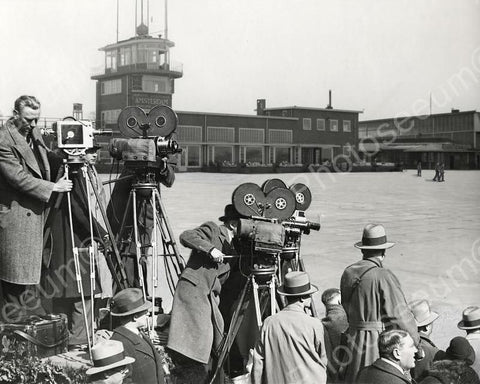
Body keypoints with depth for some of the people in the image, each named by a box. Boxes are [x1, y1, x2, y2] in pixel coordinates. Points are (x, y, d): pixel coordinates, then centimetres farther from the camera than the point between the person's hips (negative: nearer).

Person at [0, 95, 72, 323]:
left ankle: (30, 305, 31)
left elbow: (45, 159, 22)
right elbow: (18, 177, -22)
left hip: (35, 209, 8)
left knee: (32, 262, 17)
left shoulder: (34, 132, 8)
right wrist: (52, 187, -21)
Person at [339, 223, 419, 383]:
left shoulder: (348, 273, 4)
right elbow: (400, 315, -12)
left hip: (353, 339, 6)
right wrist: (415, 341, 1)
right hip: (379, 341, -6)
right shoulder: (384, 277, -15)